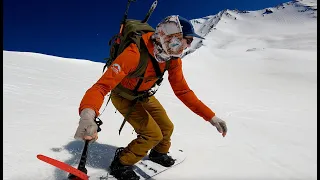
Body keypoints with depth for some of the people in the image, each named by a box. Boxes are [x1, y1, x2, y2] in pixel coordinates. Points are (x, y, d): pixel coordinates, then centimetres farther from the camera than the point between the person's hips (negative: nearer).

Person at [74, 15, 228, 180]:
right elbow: (102, 85, -45)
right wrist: (87, 114, -67)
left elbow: (182, 90, -11)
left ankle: (159, 153, 45)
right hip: (123, 96, -6)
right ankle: (121, 164, 11)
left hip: (144, 95, 7)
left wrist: (210, 116, -17)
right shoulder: (135, 54, -40)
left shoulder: (173, 58, -18)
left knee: (166, 127, 11)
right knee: (153, 134, -14)